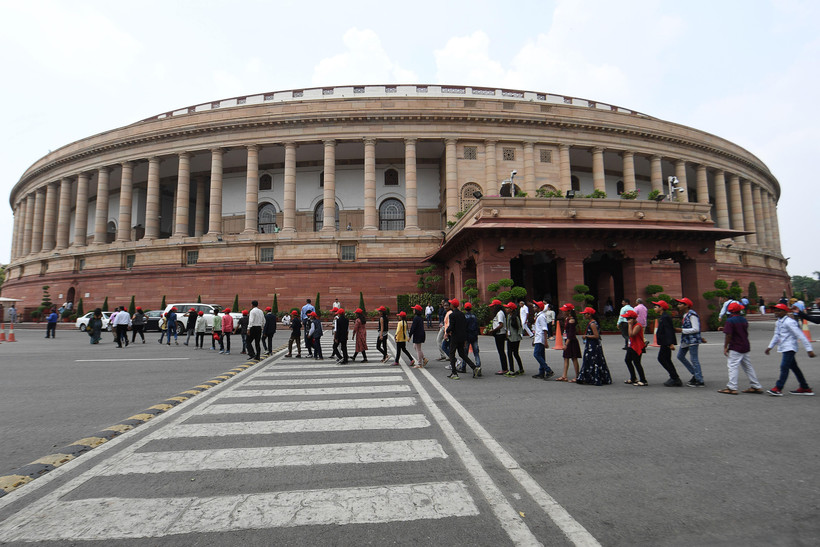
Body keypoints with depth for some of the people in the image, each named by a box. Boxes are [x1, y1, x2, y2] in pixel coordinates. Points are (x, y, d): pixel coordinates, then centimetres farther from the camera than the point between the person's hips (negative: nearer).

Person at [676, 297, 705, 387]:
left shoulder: (692, 315, -16)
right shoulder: (684, 315, 13)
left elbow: (696, 329, -21)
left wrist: (682, 330, -19)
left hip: (692, 340, -10)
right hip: (685, 340, 10)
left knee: (694, 360, -5)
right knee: (680, 356, 15)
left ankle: (700, 382, 3)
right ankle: (695, 374, 26)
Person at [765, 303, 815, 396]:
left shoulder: (789, 322, -15)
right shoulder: (778, 322, 12)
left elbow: (800, 335, -17)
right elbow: (777, 335, 22)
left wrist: (809, 349, -18)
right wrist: (770, 347, 21)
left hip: (789, 348, -9)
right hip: (783, 348, 9)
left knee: (784, 367, -10)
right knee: (794, 367, 15)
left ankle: (778, 389, -10)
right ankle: (805, 388, 24)